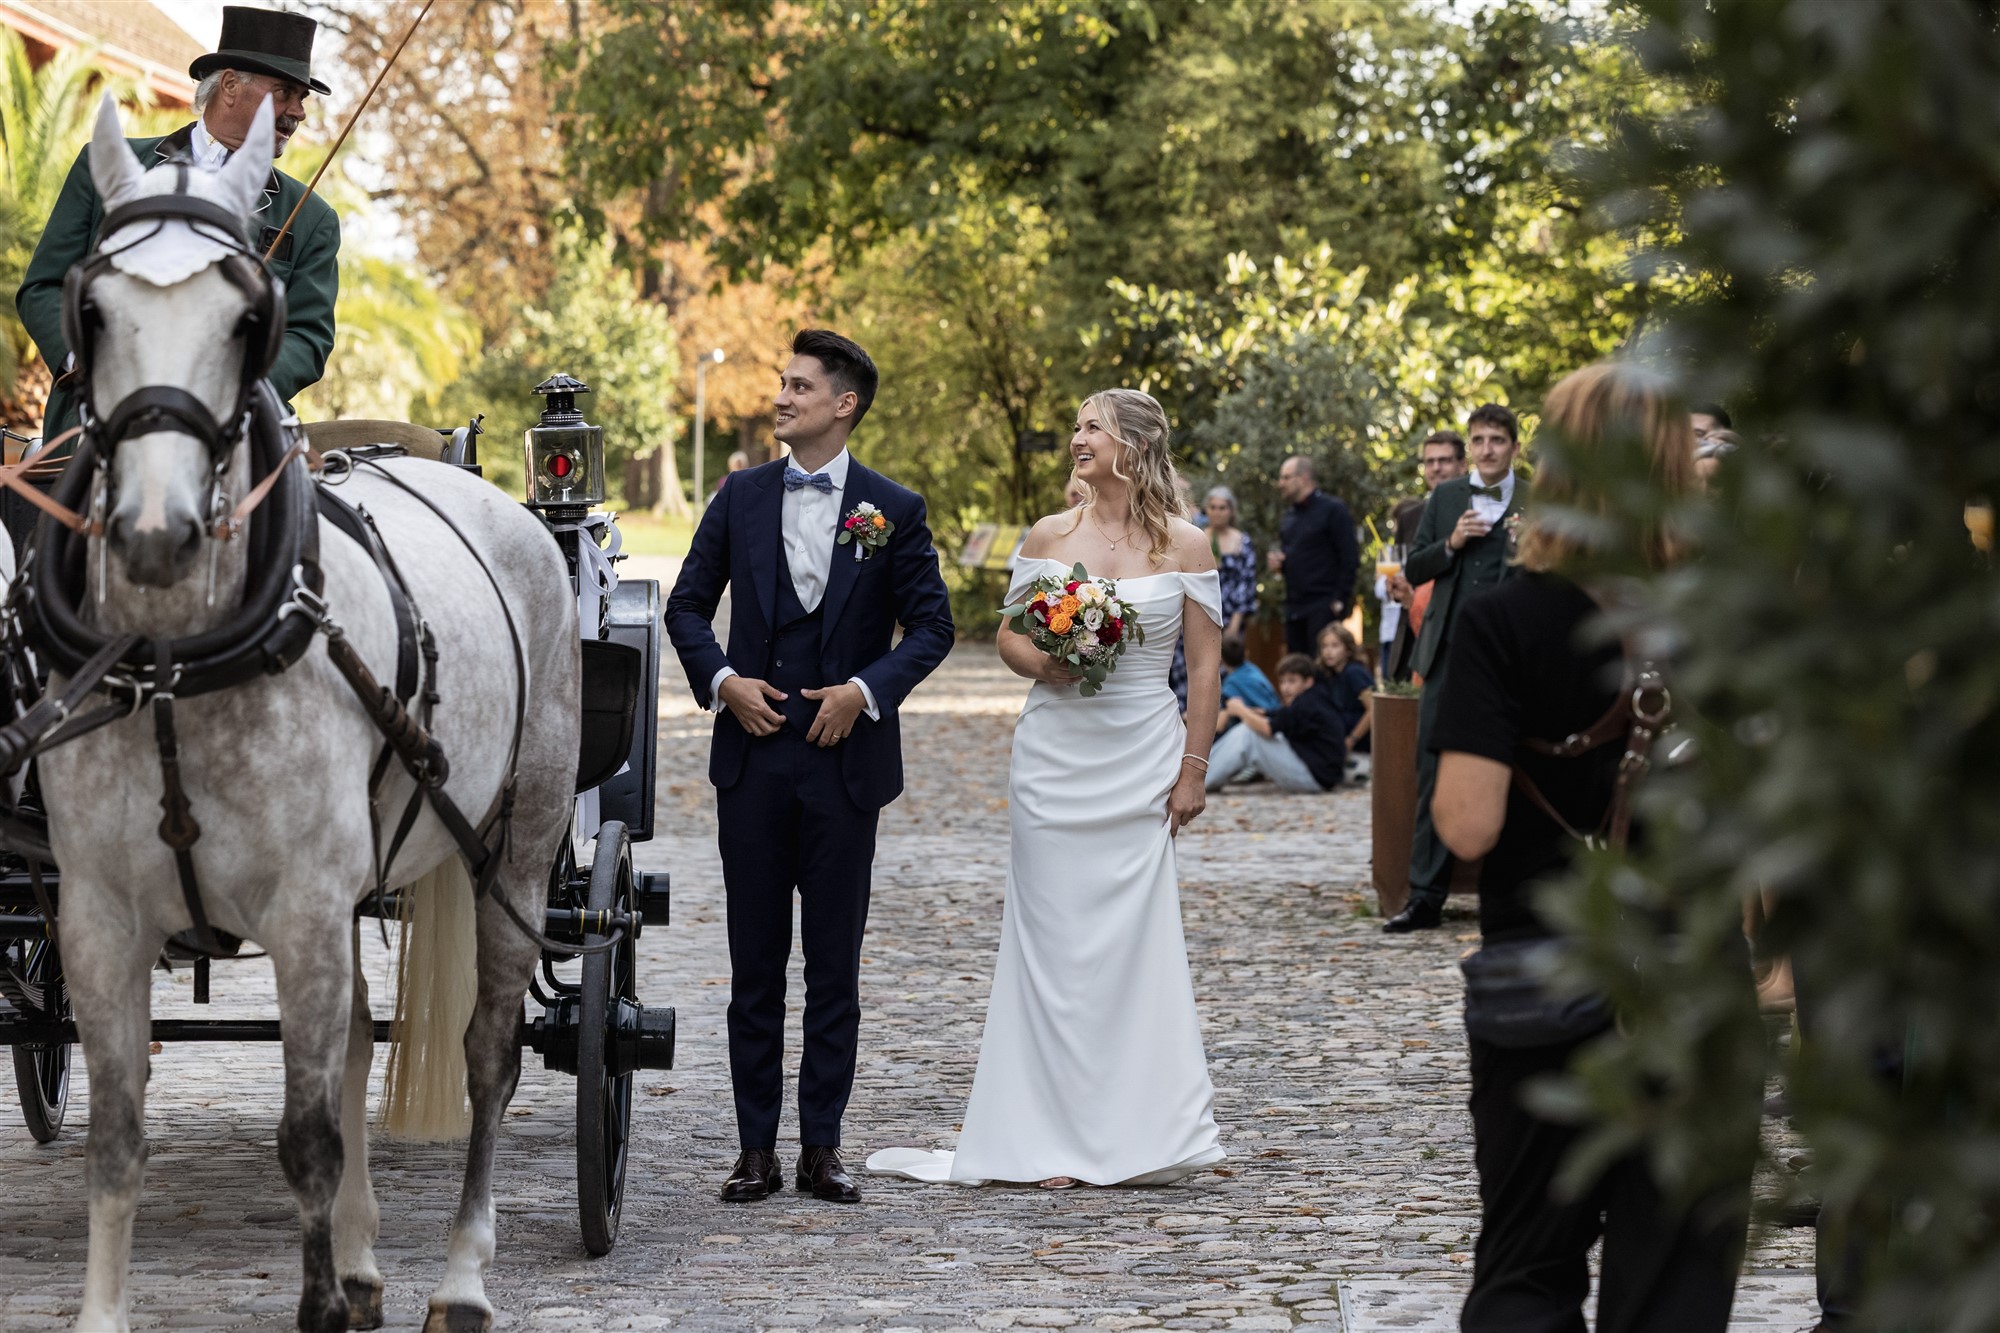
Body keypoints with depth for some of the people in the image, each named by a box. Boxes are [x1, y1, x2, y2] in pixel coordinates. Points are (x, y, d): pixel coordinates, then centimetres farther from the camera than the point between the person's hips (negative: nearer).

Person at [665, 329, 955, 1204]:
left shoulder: (894, 509, 0)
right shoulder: (742, 498, 6)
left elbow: (931, 626, 2)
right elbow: (688, 605, 10)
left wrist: (865, 689, -12)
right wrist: (722, 680, -6)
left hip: (845, 759, -2)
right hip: (753, 755, 2)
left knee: (835, 963, 3)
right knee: (755, 963, 4)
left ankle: (821, 1146, 9)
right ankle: (757, 1148, 8)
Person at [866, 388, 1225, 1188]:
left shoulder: (1184, 546, 0)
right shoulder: (1050, 536, 5)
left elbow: (1205, 666, 1)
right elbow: (1010, 636, 12)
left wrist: (1193, 770, -3)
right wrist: (1042, 664, -10)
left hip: (1141, 760, -2)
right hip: (1054, 755, 2)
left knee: (1133, 934, -3)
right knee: (1053, 936, 1)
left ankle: (1133, 1136, 6)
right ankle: (1056, 1138, 6)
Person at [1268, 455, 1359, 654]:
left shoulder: (1332, 510, -5)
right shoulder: (1289, 516, 19)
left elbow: (1350, 559, -10)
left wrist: (1339, 600, -16)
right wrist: (1275, 561, 6)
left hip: (1323, 606, -8)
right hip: (1294, 606, 8)